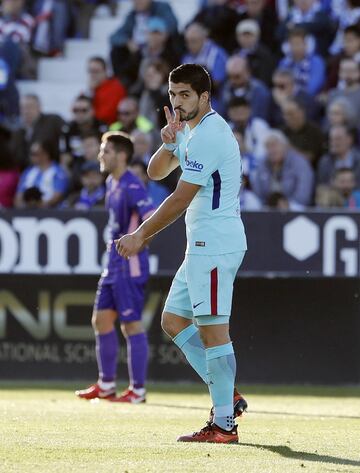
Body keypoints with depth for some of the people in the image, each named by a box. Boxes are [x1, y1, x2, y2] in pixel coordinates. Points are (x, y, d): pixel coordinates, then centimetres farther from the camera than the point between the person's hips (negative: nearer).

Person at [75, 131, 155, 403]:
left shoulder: (132, 187, -18)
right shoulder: (111, 183, 12)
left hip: (130, 265, -10)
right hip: (114, 263, 10)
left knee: (131, 324, -6)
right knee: (102, 320, 12)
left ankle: (138, 390, 0)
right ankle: (106, 385, 20)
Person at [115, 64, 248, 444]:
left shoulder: (209, 135, -15)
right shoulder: (192, 130, 17)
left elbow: (180, 199, -17)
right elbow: (156, 173, 17)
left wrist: (141, 236, -10)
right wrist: (169, 143, -4)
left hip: (216, 245, -11)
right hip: (202, 245, 11)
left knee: (212, 327, -11)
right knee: (173, 320, 13)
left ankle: (224, 424, -11)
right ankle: (226, 395, 13)